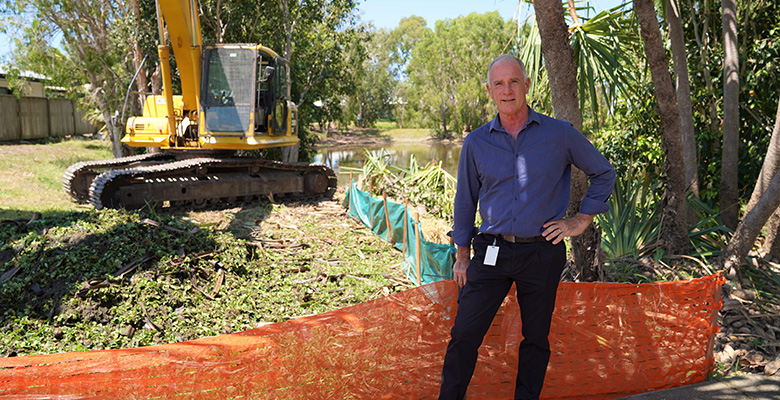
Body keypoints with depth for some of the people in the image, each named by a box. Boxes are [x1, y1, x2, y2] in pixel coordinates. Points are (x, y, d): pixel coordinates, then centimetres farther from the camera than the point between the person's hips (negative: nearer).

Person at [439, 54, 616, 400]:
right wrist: (462, 255, 10)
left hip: (542, 253, 0)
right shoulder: (476, 143, 4)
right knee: (464, 334, -3)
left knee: (536, 339, 11)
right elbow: (465, 201, 12)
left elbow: (604, 174, 12)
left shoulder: (560, 134, 0)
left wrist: (580, 221, 4)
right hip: (492, 253, 1)